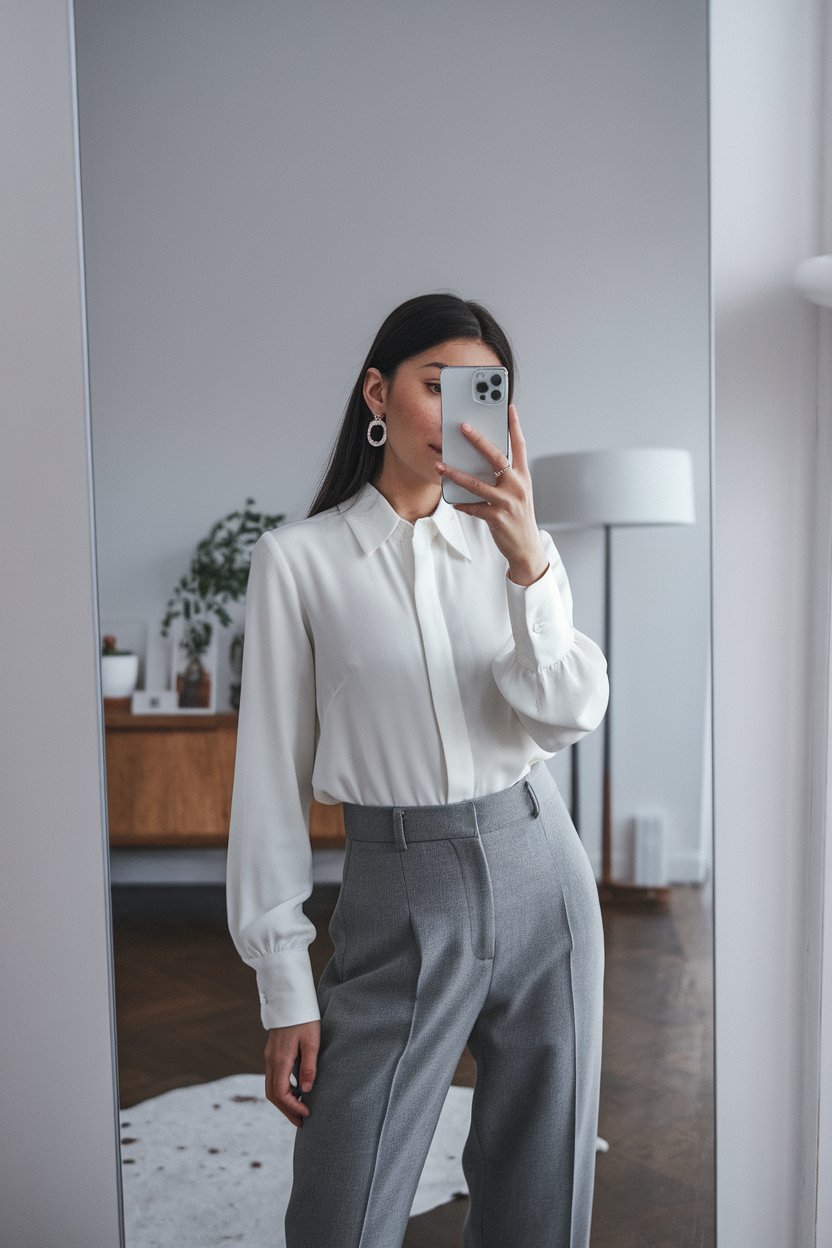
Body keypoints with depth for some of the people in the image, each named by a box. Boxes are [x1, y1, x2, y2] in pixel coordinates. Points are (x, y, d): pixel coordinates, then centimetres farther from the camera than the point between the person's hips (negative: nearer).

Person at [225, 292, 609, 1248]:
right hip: (400, 893, -3)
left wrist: (527, 561, -20)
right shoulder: (299, 559, -4)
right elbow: (273, 775, -4)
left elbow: (571, 715, -6)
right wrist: (285, 990, -4)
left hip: (539, 875, 4)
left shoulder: (512, 542, 6)